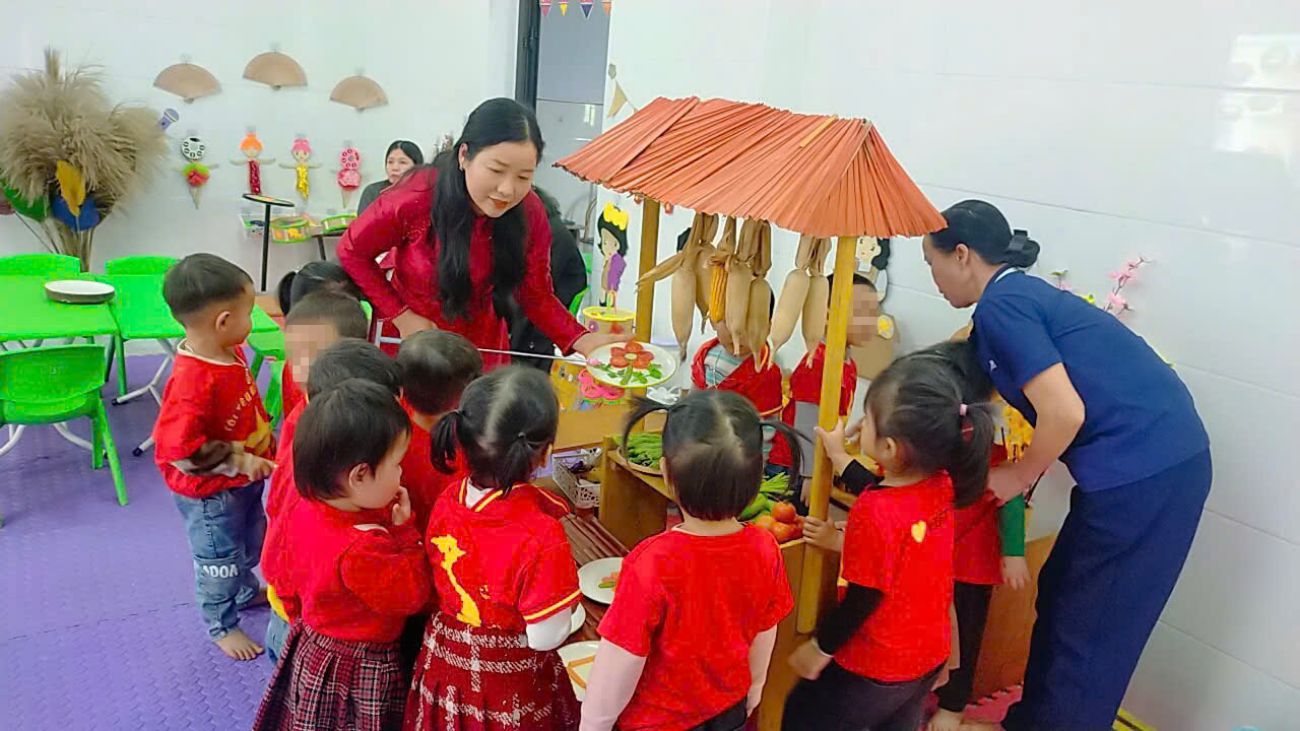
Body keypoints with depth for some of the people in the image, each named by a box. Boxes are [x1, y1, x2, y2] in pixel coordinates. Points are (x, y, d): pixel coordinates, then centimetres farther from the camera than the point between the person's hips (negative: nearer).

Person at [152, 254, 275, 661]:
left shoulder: (230, 351, -9)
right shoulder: (193, 382, -37)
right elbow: (179, 450, -32)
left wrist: (264, 448, 10)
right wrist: (240, 462, -27)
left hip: (246, 479, 8)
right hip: (211, 493, -8)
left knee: (250, 544, 30)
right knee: (219, 560, 16)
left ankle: (246, 592, 57)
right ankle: (222, 625, 40)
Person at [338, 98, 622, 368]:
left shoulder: (530, 213, -18)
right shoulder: (416, 198, -25)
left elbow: (538, 297, -10)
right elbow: (352, 251, -10)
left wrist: (581, 340, -27)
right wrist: (401, 316, -17)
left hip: (481, 350, 2)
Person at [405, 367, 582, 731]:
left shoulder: (446, 501, -13)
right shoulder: (541, 537, -31)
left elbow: (441, 585, 3)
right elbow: (544, 637, -23)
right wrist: (566, 606, -4)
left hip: (444, 660, 5)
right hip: (510, 689, -5)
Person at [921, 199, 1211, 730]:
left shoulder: (1001, 305, -12)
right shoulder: (1026, 293, 16)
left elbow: (1064, 413, -21)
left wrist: (1020, 476, -5)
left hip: (1140, 471, -9)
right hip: (1167, 457, 9)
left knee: (1088, 628, 6)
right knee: (1059, 597, 20)